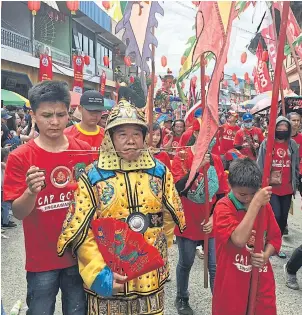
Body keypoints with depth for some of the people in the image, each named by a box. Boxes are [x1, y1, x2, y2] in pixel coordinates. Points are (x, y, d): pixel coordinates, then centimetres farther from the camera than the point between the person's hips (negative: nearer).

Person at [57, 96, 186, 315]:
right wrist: (99, 272, -16)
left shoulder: (160, 172, 0)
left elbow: (169, 217, 10)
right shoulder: (92, 176, -9)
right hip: (108, 280, -2)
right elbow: (80, 231, -9)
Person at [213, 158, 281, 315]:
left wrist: (266, 255, -13)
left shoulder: (264, 204, -1)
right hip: (232, 283, -4)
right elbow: (239, 239, -32)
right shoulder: (223, 208, -18)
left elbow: (275, 237, 7)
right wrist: (255, 203, -32)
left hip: (262, 281, 4)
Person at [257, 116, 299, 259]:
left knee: (283, 218, 11)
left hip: (287, 189, 4)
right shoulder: (266, 143, -3)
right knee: (276, 216, -13)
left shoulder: (293, 144, 7)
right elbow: (260, 165, -3)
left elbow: (296, 166, 13)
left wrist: (295, 183, 10)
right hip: (271, 188, -4)